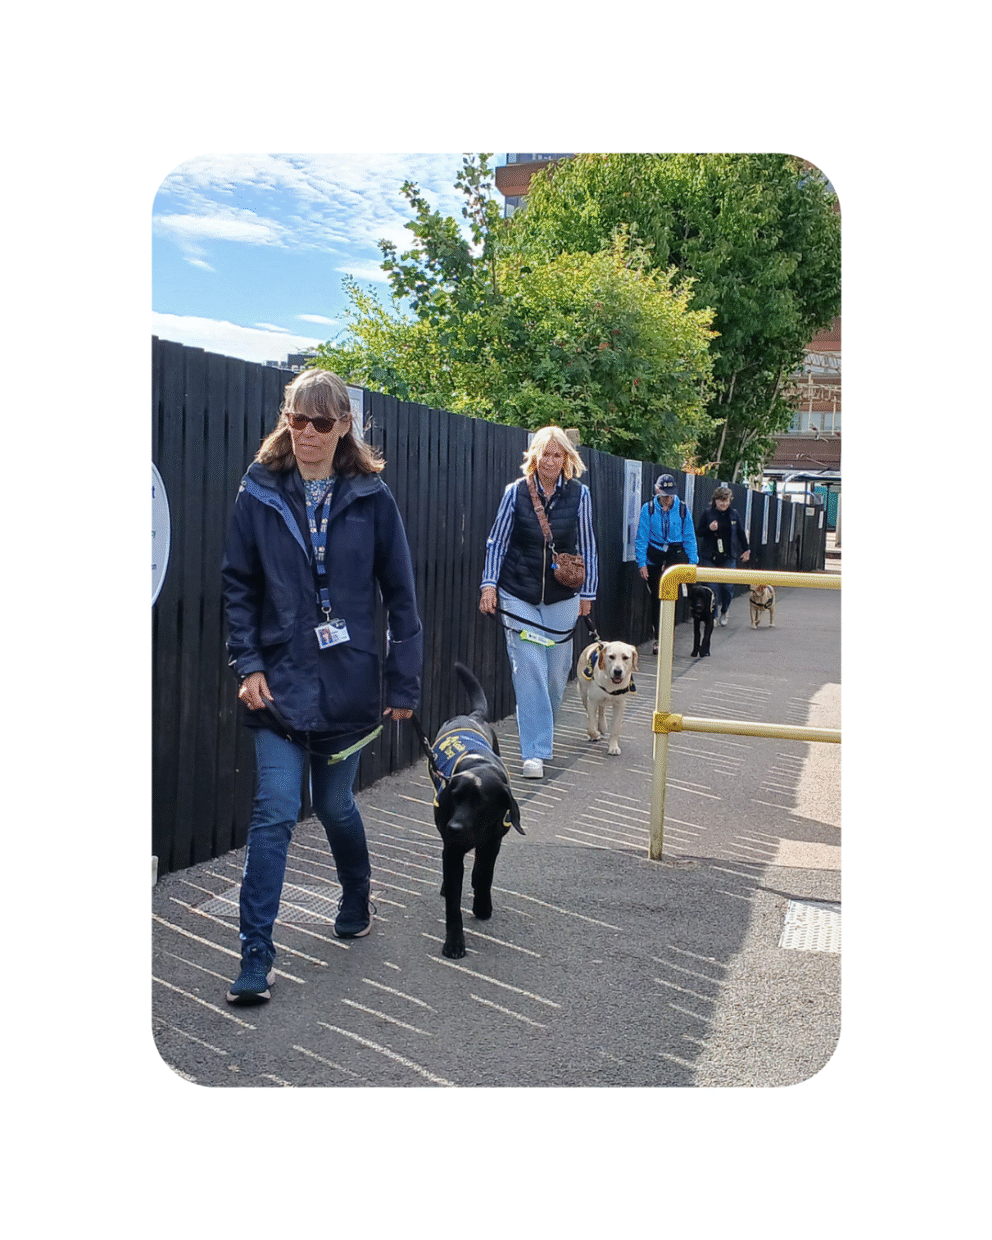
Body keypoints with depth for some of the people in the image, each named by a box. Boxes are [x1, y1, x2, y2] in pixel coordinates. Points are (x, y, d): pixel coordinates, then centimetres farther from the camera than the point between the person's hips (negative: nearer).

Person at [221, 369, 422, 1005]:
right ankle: (256, 955, 3)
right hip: (279, 682, 0)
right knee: (276, 811, -7)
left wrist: (404, 683, -2)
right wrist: (248, 663, -8)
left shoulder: (371, 497, -2)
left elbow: (401, 594, 0)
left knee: (335, 804, 14)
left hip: (347, 683, 0)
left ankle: (357, 902, 43)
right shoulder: (260, 494, 0)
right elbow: (239, 586, 3)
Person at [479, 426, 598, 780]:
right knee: (529, 672, -7)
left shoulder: (579, 494, 0)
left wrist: (587, 592, 8)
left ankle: (543, 733, 36)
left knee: (557, 672, 10)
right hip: (518, 596, -2)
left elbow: (586, 547, 7)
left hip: (562, 597, 2)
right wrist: (489, 584, -7)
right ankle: (535, 751, -3)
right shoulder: (516, 492, -3)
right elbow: (497, 541, 1)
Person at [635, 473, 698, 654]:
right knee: (655, 598, 6)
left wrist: (692, 562, 2)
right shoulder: (648, 509, -1)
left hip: (676, 554, -1)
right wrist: (641, 563, -6)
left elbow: (690, 538, 6)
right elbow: (641, 538, 0)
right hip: (654, 556, 1)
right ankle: (658, 638, 18)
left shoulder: (682, 509, 1)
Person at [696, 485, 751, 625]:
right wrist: (709, 529, -17)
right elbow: (698, 531, 1)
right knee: (712, 587, -4)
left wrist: (746, 549, 18)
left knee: (728, 586, 0)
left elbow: (741, 533, 17)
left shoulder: (734, 514, 8)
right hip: (710, 557, -2)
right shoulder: (707, 514, 0)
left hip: (729, 557, 2)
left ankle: (724, 612, 22)